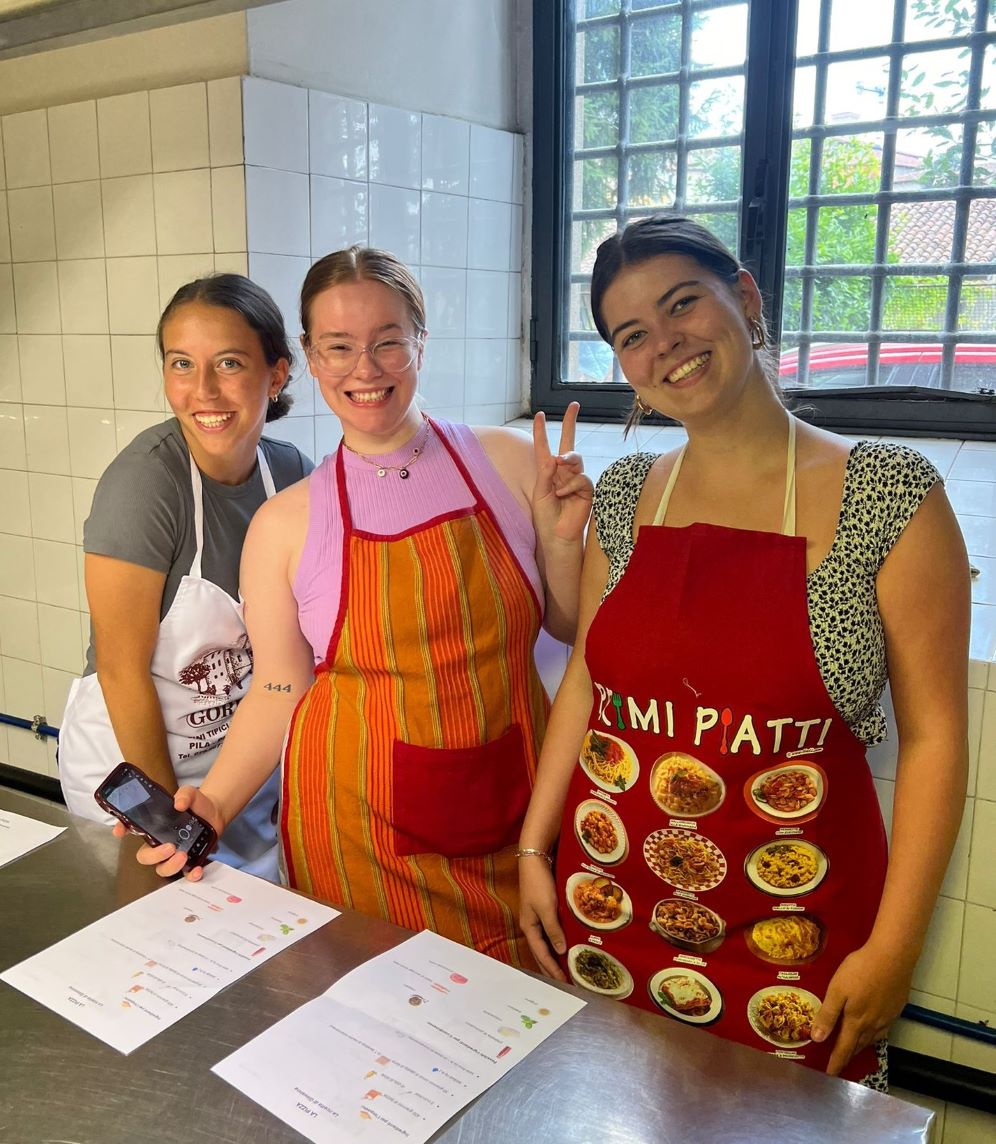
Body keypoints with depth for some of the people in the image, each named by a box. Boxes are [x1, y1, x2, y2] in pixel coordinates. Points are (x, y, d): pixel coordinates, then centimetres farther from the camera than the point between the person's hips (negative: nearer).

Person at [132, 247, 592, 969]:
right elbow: (280, 692, 0)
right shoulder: (286, 523, -5)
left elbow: (572, 625, 6)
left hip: (515, 814, 2)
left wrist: (562, 537, -11)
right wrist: (212, 803, -12)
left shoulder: (509, 462, -3)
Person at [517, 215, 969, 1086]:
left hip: (789, 935, -3)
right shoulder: (624, 497, 1)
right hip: (605, 911, 4)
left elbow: (933, 735, -9)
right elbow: (584, 681, 7)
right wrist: (534, 848, 5)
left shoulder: (891, 496, -11)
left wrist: (893, 949, -9)